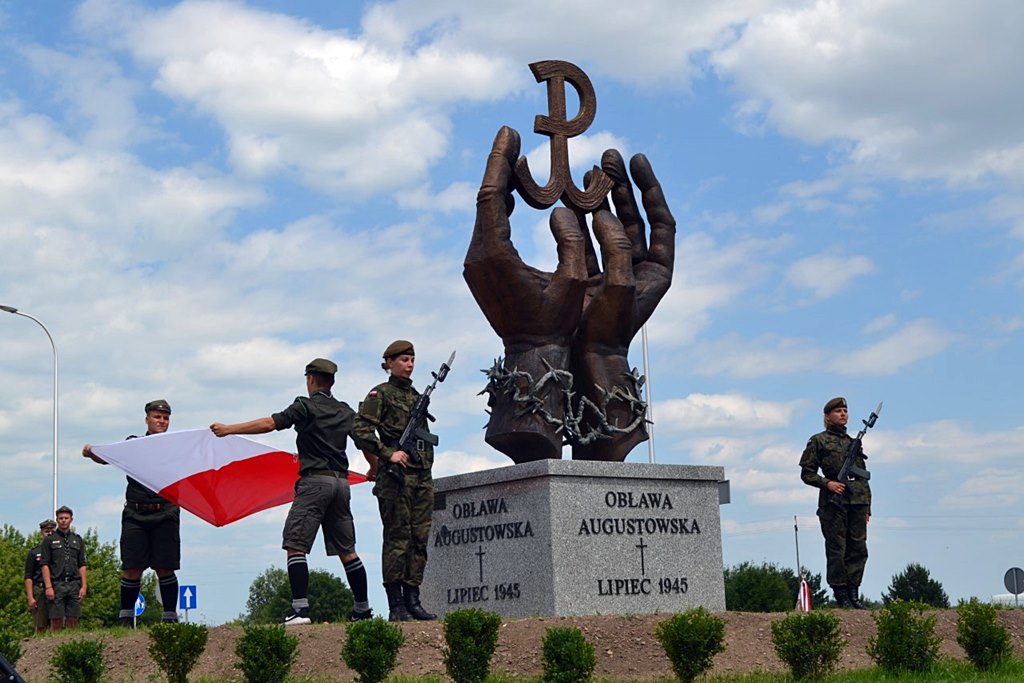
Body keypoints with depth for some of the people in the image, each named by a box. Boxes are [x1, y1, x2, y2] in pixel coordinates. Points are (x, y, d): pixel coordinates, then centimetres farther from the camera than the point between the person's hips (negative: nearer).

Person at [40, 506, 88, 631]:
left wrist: (84, 586, 3)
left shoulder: (78, 540, 16)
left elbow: (82, 565, 14)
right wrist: (48, 587, -10)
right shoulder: (49, 540, 6)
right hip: (56, 584, -3)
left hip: (74, 585, 3)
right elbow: (45, 565, 0)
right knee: (56, 622, -6)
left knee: (73, 622, 0)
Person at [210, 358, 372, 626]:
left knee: (295, 545, -7)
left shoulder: (306, 406, -3)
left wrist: (229, 429, -7)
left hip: (315, 481, -7)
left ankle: (300, 609, -18)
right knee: (347, 550, 12)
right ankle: (363, 608, 13)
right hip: (341, 482, 7)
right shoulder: (345, 411, 16)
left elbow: (269, 424, -11)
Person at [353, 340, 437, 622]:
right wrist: (388, 454, -17)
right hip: (396, 475, -7)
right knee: (397, 538, -7)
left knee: (419, 538, 4)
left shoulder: (417, 396, 20)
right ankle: (396, 606, -6)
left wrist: (427, 475, 16)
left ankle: (412, 600, 8)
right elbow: (361, 431, -11)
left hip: (422, 475, 7)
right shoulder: (381, 394, -1)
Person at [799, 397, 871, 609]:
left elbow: (864, 477, 21)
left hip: (857, 502, 5)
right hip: (833, 502, -5)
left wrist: (867, 507, 14)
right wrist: (827, 483, -15)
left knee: (858, 549, 2)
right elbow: (806, 473, 1)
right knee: (836, 550, -4)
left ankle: (853, 594, 7)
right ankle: (841, 595, 0)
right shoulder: (818, 441, 4)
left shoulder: (854, 443, 19)